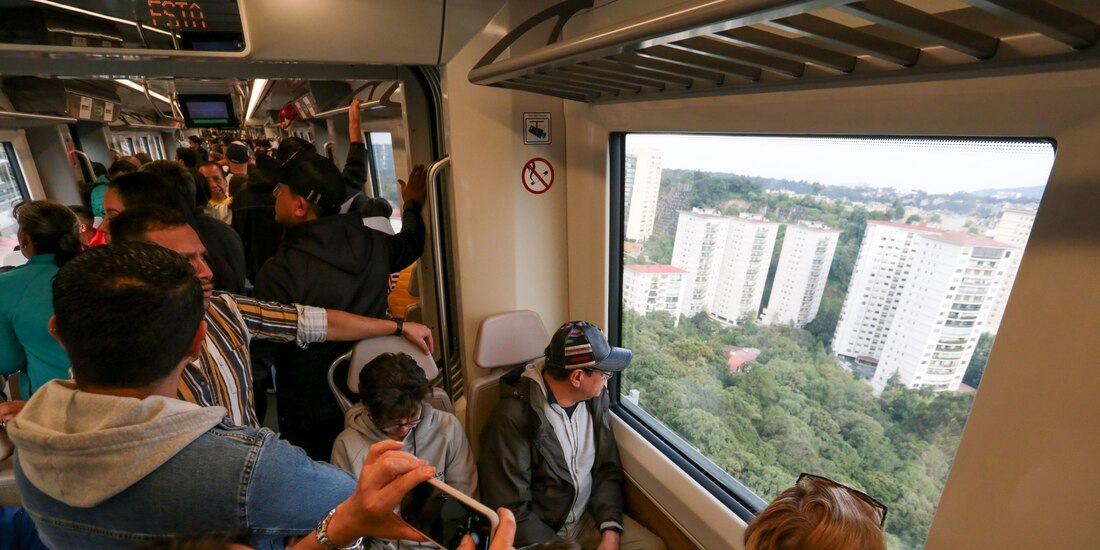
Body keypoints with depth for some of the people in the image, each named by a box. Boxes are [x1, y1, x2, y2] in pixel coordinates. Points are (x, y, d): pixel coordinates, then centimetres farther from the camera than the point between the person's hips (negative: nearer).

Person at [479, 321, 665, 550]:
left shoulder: (595, 398, -5)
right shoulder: (514, 417, -25)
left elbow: (608, 469, 2)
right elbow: (510, 511, -20)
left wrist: (610, 530, -9)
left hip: (590, 516, 6)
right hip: (541, 530, -5)